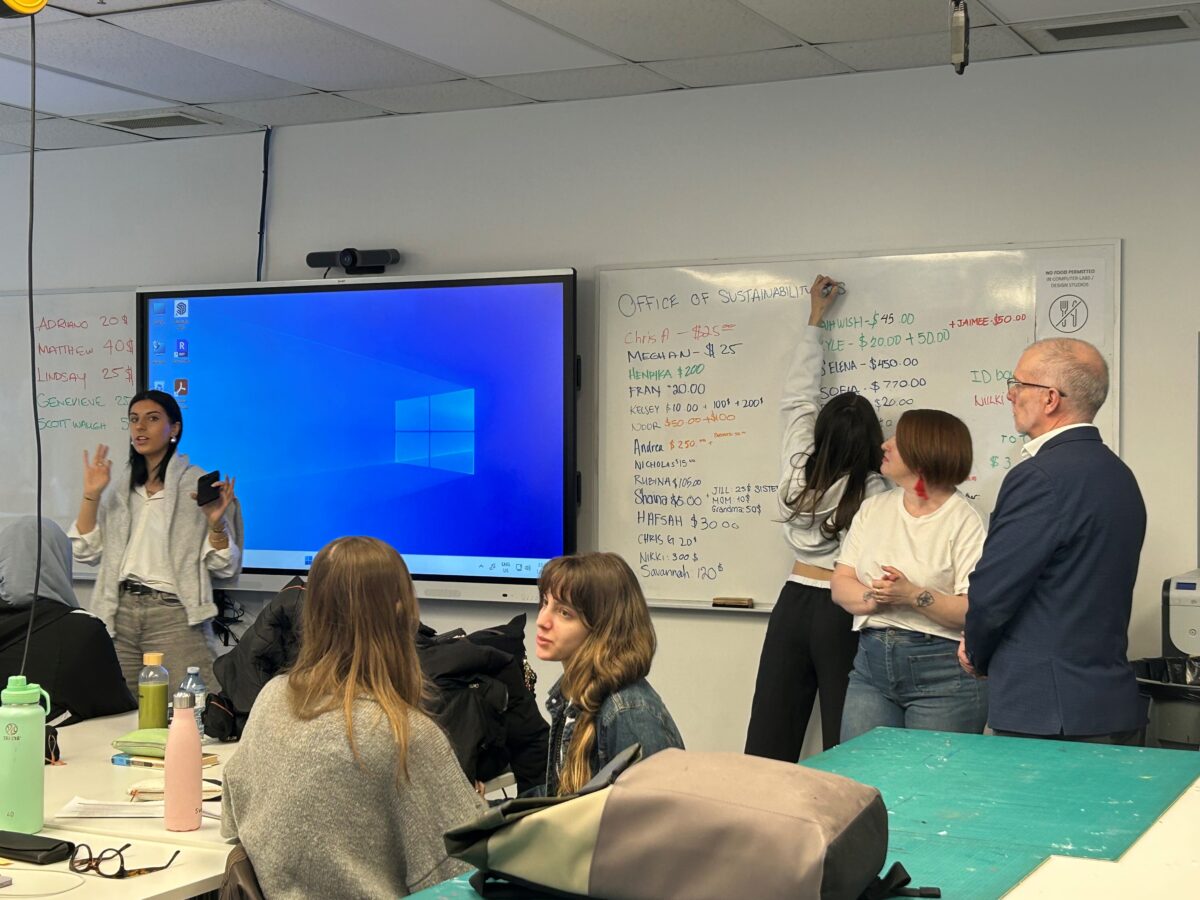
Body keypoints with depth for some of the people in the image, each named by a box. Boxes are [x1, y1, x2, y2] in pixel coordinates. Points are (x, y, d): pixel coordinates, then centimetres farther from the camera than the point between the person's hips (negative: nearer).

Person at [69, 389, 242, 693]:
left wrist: (215, 523, -19)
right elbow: (86, 551, 9)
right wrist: (91, 495, 1)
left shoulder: (199, 484, 0)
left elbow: (224, 567, -2)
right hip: (121, 611, 5)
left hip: (174, 614, -4)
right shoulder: (120, 486, 14)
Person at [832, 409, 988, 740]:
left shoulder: (964, 521, -7)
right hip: (871, 666, 5)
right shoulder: (873, 509, 12)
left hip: (943, 675, -5)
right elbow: (841, 585, 6)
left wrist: (913, 596, -24)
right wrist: (873, 598, -14)